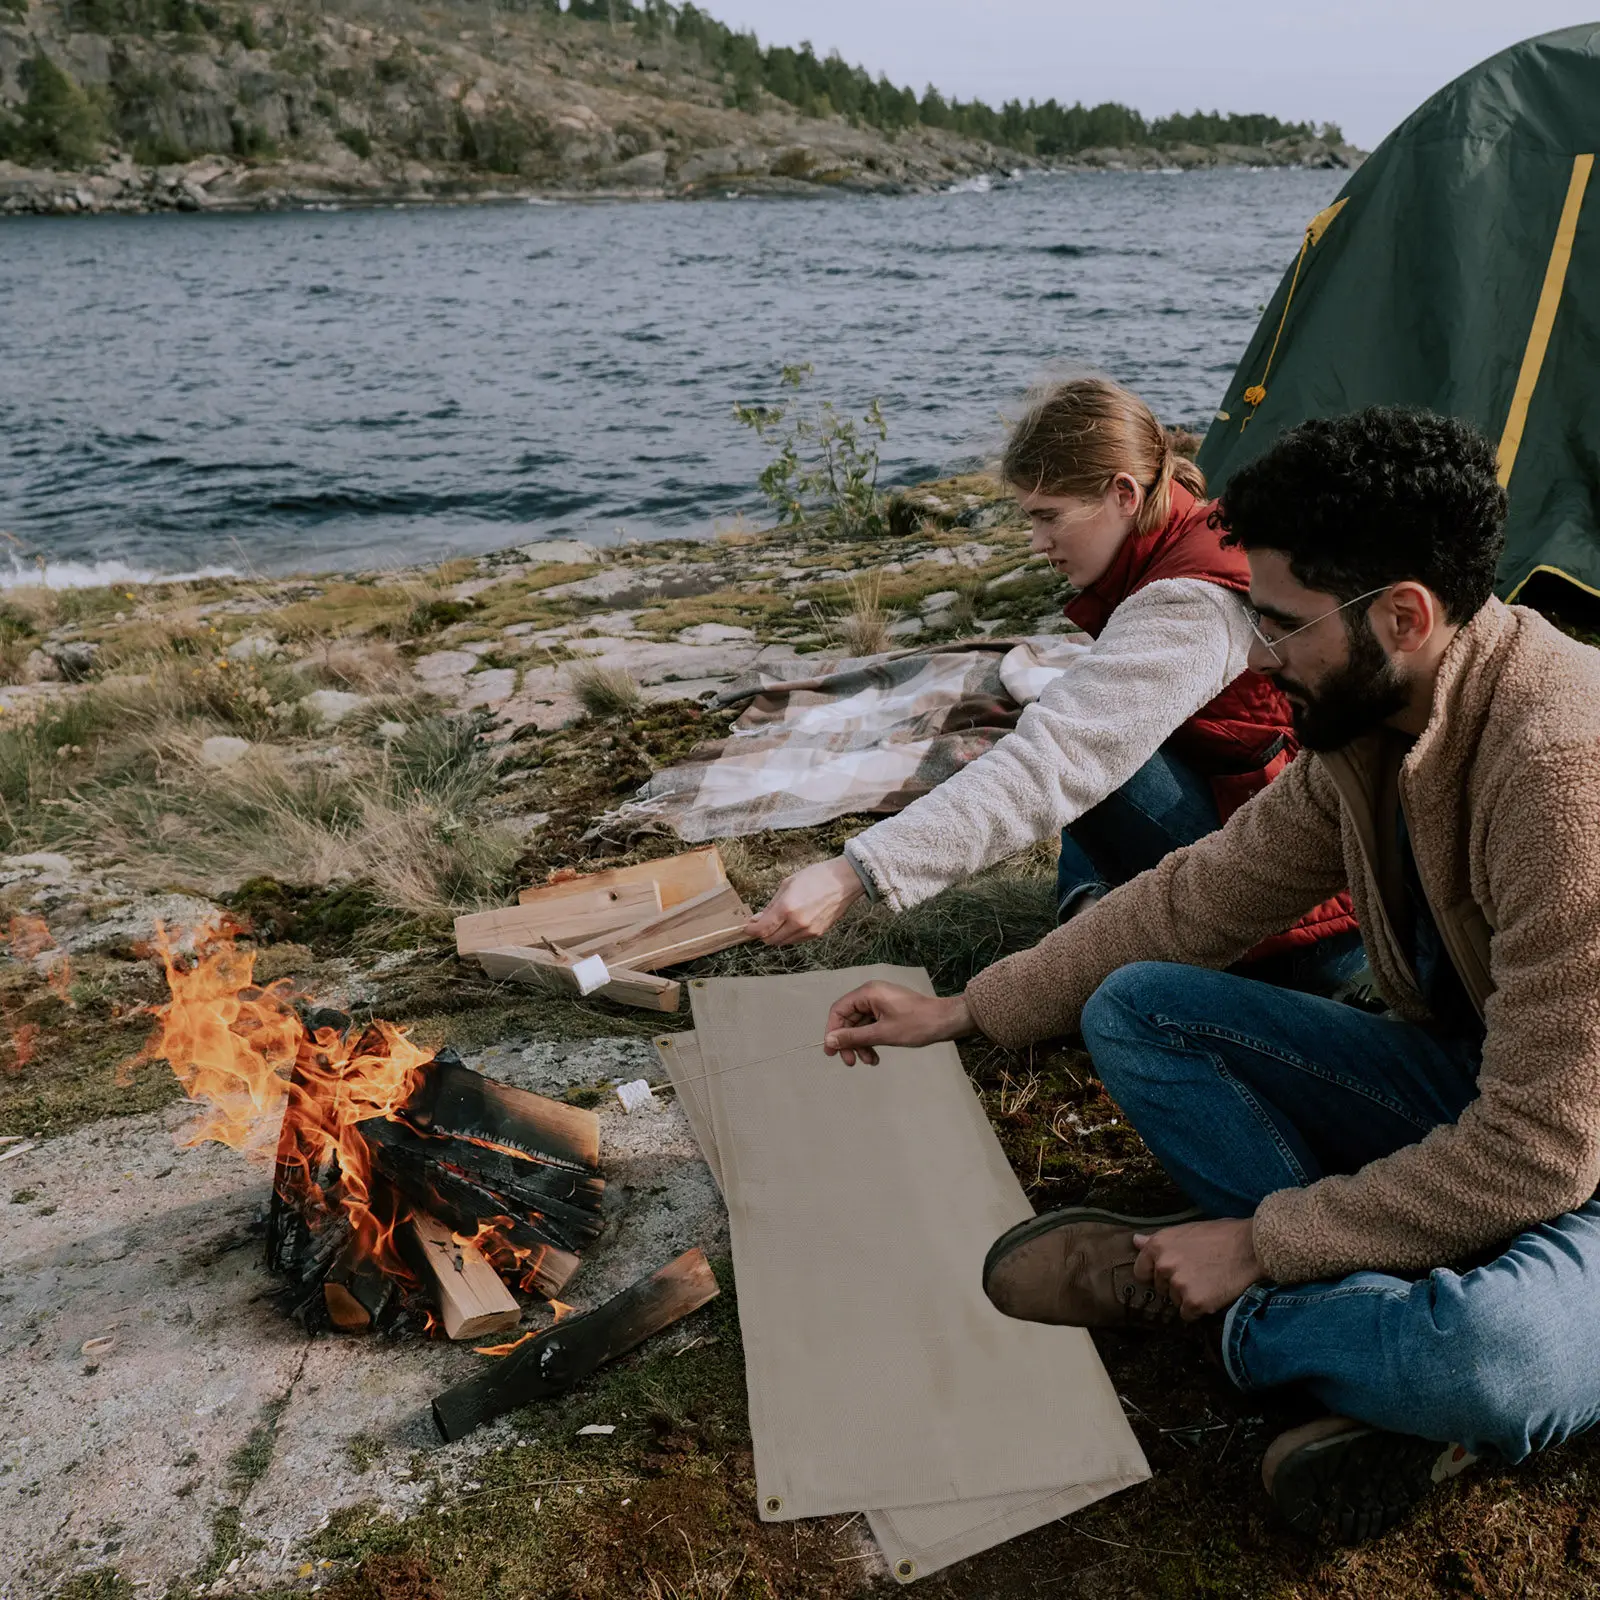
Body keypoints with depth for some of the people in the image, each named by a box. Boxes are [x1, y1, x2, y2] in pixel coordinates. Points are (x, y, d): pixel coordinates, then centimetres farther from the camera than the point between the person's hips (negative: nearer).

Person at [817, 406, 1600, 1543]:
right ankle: (1411, 1335, -12)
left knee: (1486, 1363, -41)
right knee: (1133, 1007, -5)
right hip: (1470, 1092, 7)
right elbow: (1199, 898, 5)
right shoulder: (1366, 726, -6)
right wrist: (967, 1012, 6)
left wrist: (1256, 1245, -21)